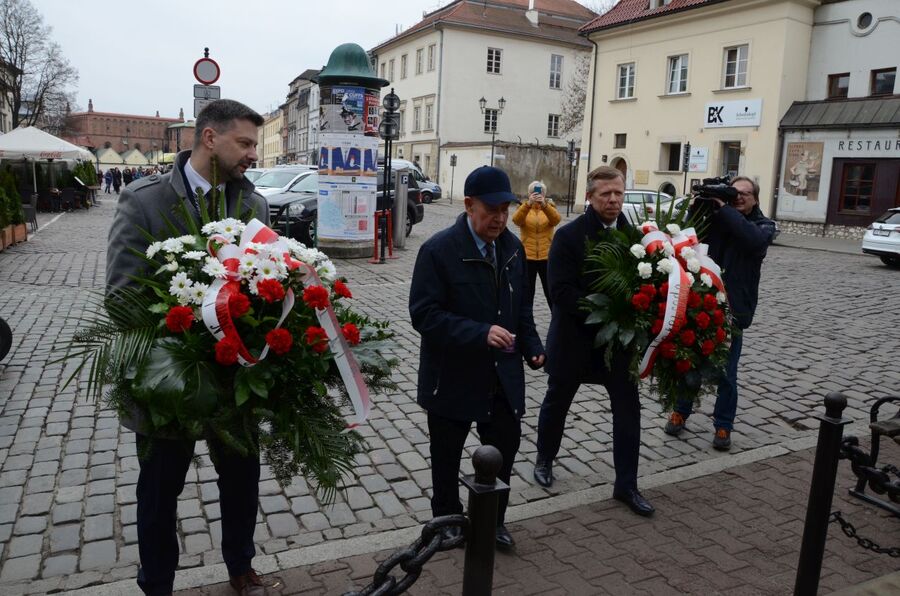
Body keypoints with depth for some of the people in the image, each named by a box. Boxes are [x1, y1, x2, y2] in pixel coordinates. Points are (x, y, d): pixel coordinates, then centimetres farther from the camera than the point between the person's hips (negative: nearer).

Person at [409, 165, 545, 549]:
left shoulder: (512, 247, 2)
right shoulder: (439, 250, -16)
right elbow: (424, 314, -21)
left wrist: (531, 345, 0)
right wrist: (480, 333, -30)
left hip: (503, 374, 5)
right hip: (453, 375, -4)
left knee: (505, 445, 12)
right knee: (447, 455, 15)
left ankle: (493, 519, 36)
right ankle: (448, 518, 40)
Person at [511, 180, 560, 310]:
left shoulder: (550, 207, 6)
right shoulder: (523, 207, 4)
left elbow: (556, 219, -18)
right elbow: (516, 220, -19)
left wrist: (544, 205, -35)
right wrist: (528, 204, -34)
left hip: (546, 257, 0)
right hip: (527, 257, 0)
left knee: (551, 293, 6)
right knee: (527, 293, 6)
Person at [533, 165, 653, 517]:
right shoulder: (569, 236, -12)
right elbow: (561, 291, -19)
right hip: (575, 337, -3)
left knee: (628, 408, 4)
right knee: (557, 401, 15)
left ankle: (626, 485, 18)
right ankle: (545, 459, 39)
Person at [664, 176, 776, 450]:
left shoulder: (764, 225, 0)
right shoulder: (713, 217, 4)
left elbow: (753, 239, -23)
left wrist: (725, 208, -21)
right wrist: (695, 208, -17)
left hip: (733, 310, -2)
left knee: (726, 373, 5)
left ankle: (723, 426, 20)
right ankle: (680, 413, 30)